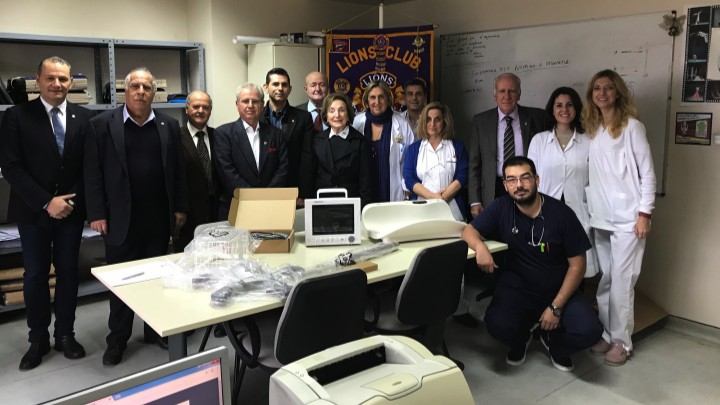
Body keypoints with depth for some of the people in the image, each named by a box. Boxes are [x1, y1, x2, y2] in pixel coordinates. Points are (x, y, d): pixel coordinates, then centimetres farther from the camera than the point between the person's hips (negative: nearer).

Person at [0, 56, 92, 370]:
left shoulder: (84, 118, 2)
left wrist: (72, 200, -9)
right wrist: (46, 202, -16)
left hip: (71, 209, 2)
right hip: (33, 211, -1)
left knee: (68, 272, 9)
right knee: (35, 274, 8)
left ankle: (65, 334, 24)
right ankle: (38, 339, 22)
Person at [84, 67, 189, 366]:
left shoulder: (169, 126, 6)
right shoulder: (101, 125, -2)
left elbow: (177, 170, 8)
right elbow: (93, 173, -4)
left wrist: (180, 208, 5)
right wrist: (96, 213, -8)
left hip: (159, 218, 3)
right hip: (121, 219, -2)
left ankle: (155, 330, 27)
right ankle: (117, 339, 20)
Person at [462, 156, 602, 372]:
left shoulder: (562, 214, -12)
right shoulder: (501, 207, -8)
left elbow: (577, 265, -8)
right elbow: (469, 231, -5)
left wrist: (556, 306, -15)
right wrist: (480, 246, -30)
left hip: (558, 290, 0)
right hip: (517, 288, 0)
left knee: (589, 330, -23)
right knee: (497, 324, -28)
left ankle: (552, 339, 14)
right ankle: (523, 335, 12)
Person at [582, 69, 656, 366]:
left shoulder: (631, 126, -4)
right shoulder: (592, 129, 11)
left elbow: (647, 172, -5)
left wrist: (645, 213, -10)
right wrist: (588, 208, 9)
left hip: (627, 217, -5)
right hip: (600, 217, 5)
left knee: (622, 280, -2)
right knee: (605, 280, 9)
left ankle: (621, 341, 10)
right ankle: (606, 334, 20)